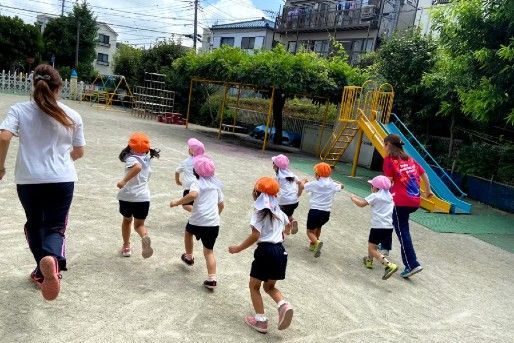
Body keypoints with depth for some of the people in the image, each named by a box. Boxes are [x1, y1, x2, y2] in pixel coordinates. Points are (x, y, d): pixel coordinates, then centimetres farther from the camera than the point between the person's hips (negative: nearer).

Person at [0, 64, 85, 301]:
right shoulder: (72, 116, 3)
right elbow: (79, 152, 10)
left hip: (28, 180, 1)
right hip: (62, 180, 0)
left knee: (34, 224, 22)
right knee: (55, 227, 6)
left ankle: (42, 272, 28)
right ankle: (51, 259, -27)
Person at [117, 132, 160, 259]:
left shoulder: (131, 158, -13)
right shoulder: (147, 158, 6)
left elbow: (137, 167, -37)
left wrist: (124, 181, -32)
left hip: (127, 196, -3)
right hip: (143, 197, 3)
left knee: (127, 220, 23)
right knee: (139, 224, 11)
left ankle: (126, 247, 33)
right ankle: (145, 237, -23)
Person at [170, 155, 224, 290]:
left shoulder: (197, 183, -3)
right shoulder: (216, 183, 15)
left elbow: (193, 194, -27)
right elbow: (221, 205, 22)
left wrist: (177, 202, -16)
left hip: (198, 221, -3)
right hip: (214, 223, 4)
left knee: (188, 232, 32)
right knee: (209, 251, 12)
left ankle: (189, 257, 47)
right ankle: (212, 279, -1)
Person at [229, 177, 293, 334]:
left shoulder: (259, 212, -8)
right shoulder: (278, 211, 12)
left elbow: (255, 236, -17)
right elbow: (288, 224, 27)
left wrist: (238, 248, -8)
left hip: (266, 251, -6)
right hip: (281, 251, 6)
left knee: (254, 286, 14)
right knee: (269, 286, 22)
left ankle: (261, 321, 12)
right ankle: (284, 305, -5)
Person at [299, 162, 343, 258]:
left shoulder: (314, 184, -7)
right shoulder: (332, 185, 2)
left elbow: (302, 186, 8)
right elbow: (341, 186, 23)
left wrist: (303, 181, 29)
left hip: (315, 211, -4)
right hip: (326, 213, 4)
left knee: (310, 231, 7)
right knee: (318, 227, 31)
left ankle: (317, 242, -22)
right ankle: (313, 244, 40)